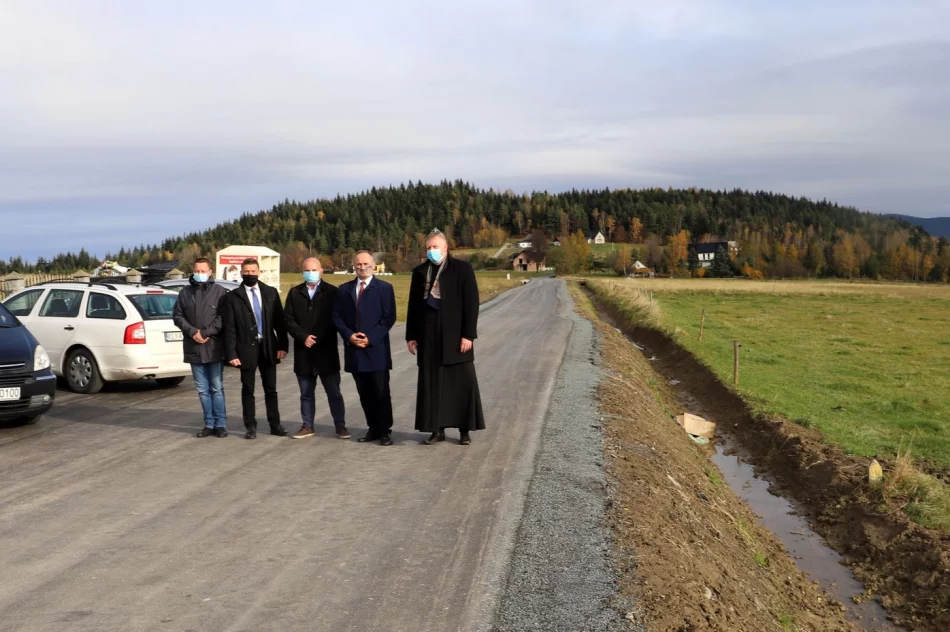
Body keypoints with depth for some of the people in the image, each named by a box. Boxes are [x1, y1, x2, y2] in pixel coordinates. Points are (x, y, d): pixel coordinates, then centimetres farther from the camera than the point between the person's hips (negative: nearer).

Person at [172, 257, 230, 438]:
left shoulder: (220, 292, -1)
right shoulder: (185, 292, 10)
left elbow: (223, 317, -8)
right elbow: (177, 316, 6)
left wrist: (206, 333, -15)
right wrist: (192, 331, -9)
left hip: (214, 347, -3)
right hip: (194, 348, 4)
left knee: (217, 388, 1)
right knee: (203, 389, 8)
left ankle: (220, 424, 7)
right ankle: (209, 424, 15)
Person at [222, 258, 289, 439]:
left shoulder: (270, 293, 5)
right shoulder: (233, 297, -2)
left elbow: (279, 321, 4)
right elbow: (229, 328, -3)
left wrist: (282, 345, -3)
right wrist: (231, 353, -9)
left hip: (268, 347, 2)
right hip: (246, 348, -2)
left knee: (271, 389, 9)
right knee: (248, 390, 6)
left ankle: (275, 425, 17)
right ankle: (251, 427, 14)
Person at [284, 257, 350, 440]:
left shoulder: (332, 292, 0)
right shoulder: (294, 293, 9)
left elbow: (335, 320, -5)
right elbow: (288, 319, 4)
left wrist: (317, 339, -12)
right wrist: (303, 337, -10)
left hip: (326, 351, -3)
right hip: (303, 351, 3)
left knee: (334, 392, 2)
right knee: (306, 393, 9)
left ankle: (340, 426, 9)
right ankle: (307, 426, 17)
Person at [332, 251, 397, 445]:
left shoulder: (384, 288, 1)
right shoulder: (345, 289, 12)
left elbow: (389, 317, -5)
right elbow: (337, 317, 9)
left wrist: (371, 338, -13)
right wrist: (349, 335, -8)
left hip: (377, 349, -4)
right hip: (354, 349, 4)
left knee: (381, 393, -2)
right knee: (364, 393, 8)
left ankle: (385, 431, 6)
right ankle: (373, 429, 17)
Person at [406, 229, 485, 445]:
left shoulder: (462, 269, -3)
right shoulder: (420, 272, 9)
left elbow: (471, 303, -7)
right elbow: (414, 305, 11)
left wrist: (468, 334, -13)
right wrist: (411, 335, 7)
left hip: (455, 335, -3)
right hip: (428, 336, 3)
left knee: (463, 383, 2)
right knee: (431, 384, 5)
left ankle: (465, 430, 11)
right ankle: (437, 429, 14)